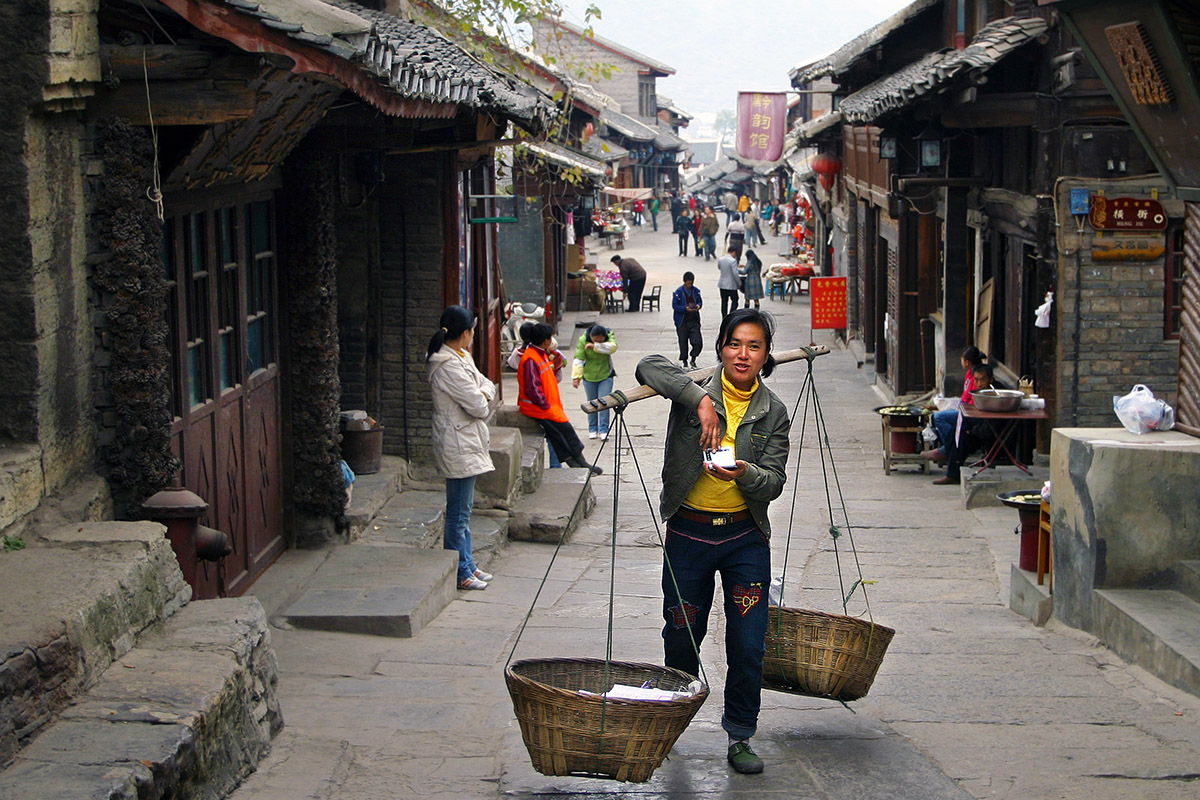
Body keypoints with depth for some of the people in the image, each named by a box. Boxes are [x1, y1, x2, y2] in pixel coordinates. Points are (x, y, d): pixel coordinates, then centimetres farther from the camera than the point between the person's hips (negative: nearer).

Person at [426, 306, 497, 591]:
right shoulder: (449, 367, -21)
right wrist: (483, 400, 2)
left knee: (462, 511, 17)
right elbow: (478, 406, -18)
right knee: (459, 513, -3)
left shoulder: (461, 358, 12)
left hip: (468, 444, 11)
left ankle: (467, 565, 25)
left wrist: (483, 393, -4)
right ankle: (460, 573, 4)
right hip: (459, 447, -11)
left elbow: (487, 385, 16)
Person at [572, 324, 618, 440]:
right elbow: (578, 359, -16)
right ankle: (592, 429, 23)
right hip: (589, 377, 0)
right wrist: (576, 377, -24)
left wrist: (595, 346, -33)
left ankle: (603, 430, 0)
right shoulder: (583, 340, -14)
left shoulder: (610, 337, -11)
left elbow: (612, 347, -32)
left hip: (605, 376, 0)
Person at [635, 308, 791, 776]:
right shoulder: (695, 390, -5)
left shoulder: (773, 411, 0)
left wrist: (745, 473, -25)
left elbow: (774, 482, -3)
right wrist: (701, 400, -33)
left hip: (745, 537, 1)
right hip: (688, 532, -1)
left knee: (748, 644, -1)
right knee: (681, 637, 11)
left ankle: (740, 737, 15)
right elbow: (649, 367, -23)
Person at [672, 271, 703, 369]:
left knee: (698, 342, -7)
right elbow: (674, 306, -9)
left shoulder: (696, 291, 2)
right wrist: (685, 308, -23)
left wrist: (699, 305, -10)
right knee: (683, 342, 5)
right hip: (682, 321, -2)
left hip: (694, 320, 3)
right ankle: (684, 362, 20)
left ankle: (693, 359, 15)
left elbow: (700, 301, 13)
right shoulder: (678, 292, -9)